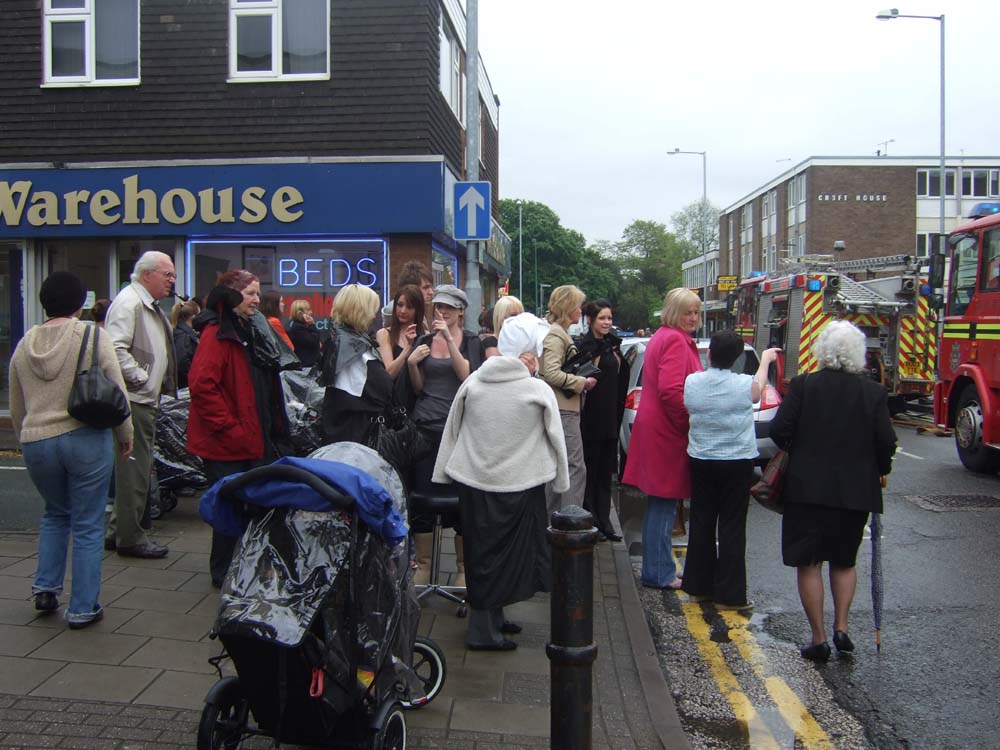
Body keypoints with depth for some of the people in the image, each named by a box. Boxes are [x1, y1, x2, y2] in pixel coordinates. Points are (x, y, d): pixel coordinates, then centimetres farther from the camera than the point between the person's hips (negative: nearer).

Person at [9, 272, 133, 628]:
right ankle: (83, 608, 12)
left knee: (55, 513, 28)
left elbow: (16, 409, 15)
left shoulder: (24, 344, 7)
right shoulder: (93, 337, -6)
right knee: (87, 526, 6)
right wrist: (125, 436, 5)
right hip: (86, 439, -4)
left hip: (36, 442, 4)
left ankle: (45, 587, 22)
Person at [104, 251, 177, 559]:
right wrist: (141, 378, -18)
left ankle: (119, 531, 27)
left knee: (136, 468, 16)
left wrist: (159, 387, 18)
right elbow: (116, 348, -24)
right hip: (132, 399, -10)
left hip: (146, 399, 10)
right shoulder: (128, 302, -12)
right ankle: (130, 537, 6)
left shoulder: (151, 307, 20)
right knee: (135, 469, -4)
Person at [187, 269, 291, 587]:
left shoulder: (249, 332, 15)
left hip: (252, 439, 9)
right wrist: (229, 427, -21)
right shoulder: (217, 333, -14)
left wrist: (271, 432, 16)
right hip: (226, 442, -9)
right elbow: (202, 385, -24)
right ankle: (223, 573, 16)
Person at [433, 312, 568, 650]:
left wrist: (445, 472, 15)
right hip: (518, 484, -4)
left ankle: (491, 617, 30)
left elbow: (452, 429, 6)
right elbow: (556, 439, -1)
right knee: (507, 552, 9)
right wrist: (561, 479, 13)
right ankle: (483, 630, 13)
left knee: (482, 549, 16)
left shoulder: (473, 382, 0)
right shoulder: (539, 391, -9)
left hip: (473, 480, 4)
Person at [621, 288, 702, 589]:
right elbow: (671, 390, -25)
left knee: (660, 504, 16)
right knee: (664, 504, -2)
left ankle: (656, 569, 25)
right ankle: (659, 573, 7)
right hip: (667, 432, -10)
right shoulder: (676, 341, -14)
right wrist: (690, 422, -14)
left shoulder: (661, 337, 18)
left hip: (655, 427, 10)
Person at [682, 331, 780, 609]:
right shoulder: (745, 385, -12)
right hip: (737, 462, -3)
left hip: (701, 461, 3)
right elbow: (759, 389, 13)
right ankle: (729, 594, 7)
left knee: (701, 524, 12)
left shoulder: (692, 382, -7)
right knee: (732, 528, 3)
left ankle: (699, 586, 21)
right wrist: (765, 359, 31)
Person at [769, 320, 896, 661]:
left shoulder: (802, 385, -9)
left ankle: (819, 638, 11)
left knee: (808, 563, 8)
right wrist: (880, 471, 15)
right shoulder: (874, 393, -4)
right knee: (844, 560, 21)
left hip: (808, 488, -2)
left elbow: (779, 430, -11)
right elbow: (886, 442, -4)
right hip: (855, 491, 2)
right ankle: (841, 627, 13)